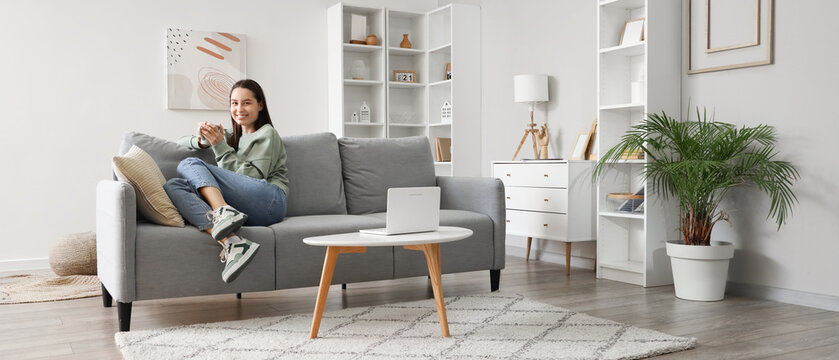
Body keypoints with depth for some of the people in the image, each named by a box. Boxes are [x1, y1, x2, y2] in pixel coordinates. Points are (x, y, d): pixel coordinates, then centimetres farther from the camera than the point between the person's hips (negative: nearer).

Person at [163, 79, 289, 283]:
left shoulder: (267, 134, 14)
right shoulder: (232, 136, 34)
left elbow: (249, 176, 0)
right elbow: (181, 142, 34)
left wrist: (220, 146, -3)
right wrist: (202, 141, 11)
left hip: (269, 200, -6)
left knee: (190, 164, -13)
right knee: (172, 186, -19)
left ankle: (225, 213, -40)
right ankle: (231, 243, -41)